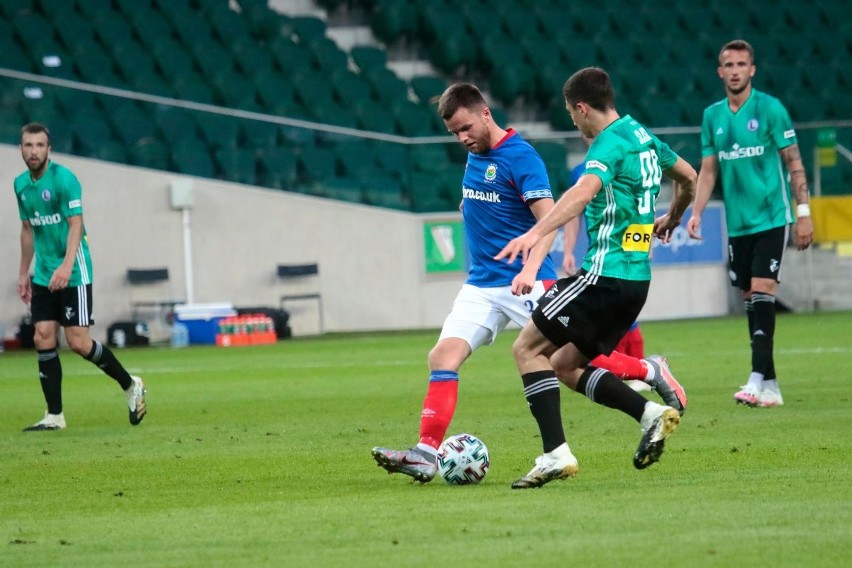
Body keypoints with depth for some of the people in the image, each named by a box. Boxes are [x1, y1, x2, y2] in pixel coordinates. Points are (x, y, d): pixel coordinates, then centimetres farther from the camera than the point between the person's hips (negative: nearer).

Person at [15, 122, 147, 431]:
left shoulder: (63, 178, -13)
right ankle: (54, 415, 3)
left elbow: (75, 224, -18)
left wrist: (66, 266, -30)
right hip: (43, 276, 7)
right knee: (44, 339, -2)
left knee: (78, 342, -9)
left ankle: (131, 386, 12)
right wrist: (24, 272, 21)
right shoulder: (21, 184, 9)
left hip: (73, 274, -7)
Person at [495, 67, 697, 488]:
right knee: (565, 365, 16)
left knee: (527, 348, -3)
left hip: (605, 274, -9)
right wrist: (670, 220, 51)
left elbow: (585, 190, -33)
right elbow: (688, 177, 32)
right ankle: (651, 413, 2)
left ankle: (556, 454, -13)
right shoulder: (643, 137, 15)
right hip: (637, 277, 9)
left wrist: (536, 232, -44)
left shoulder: (610, 143, -12)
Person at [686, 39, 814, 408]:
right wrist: (696, 213, 1)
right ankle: (770, 386, 9)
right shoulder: (712, 116, 9)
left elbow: (793, 161, -4)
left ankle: (758, 377, -20)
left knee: (761, 290, -16)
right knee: (749, 299, 4)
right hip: (737, 223, 5)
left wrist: (803, 211, -8)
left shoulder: (769, 108, -5)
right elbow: (708, 169, 12)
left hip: (771, 218, -5)